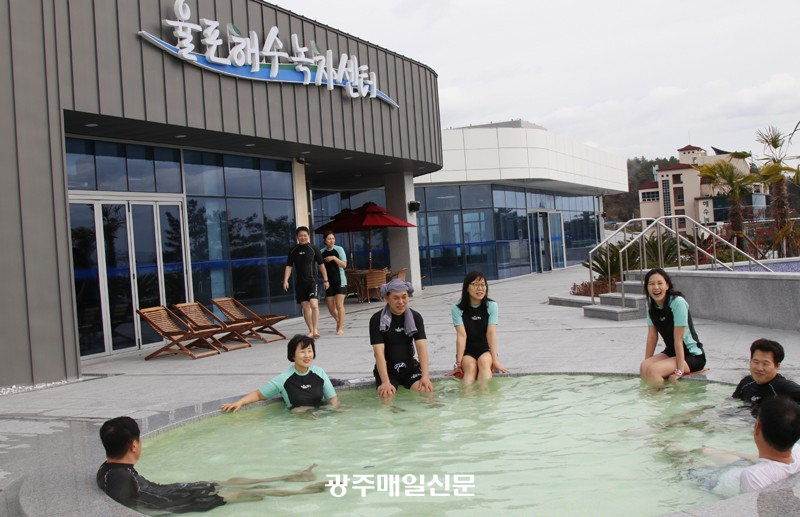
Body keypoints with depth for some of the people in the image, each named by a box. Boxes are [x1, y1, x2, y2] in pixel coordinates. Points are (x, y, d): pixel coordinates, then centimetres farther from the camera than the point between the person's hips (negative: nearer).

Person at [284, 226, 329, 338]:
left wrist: (325, 280, 2)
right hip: (300, 283, 3)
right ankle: (311, 331, 15)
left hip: (312, 281, -3)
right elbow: (289, 266, 10)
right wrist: (286, 280, -1)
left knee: (314, 304, -18)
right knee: (305, 307, 6)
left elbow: (321, 265, 3)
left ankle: (315, 330, -16)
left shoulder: (313, 249, -1)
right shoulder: (293, 251, 6)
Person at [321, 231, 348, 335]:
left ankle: (341, 328, -2)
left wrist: (334, 258, -20)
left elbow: (344, 265, -8)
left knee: (339, 305, -10)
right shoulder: (322, 252, 5)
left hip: (340, 281, -3)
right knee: (331, 307, 5)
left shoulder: (339, 249, -3)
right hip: (328, 282, 3)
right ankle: (339, 321, 32)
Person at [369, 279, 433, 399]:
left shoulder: (416, 317, -3)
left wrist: (425, 376, -25)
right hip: (387, 369, -2)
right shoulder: (377, 319, -12)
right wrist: (386, 382, -31)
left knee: (426, 390, -23)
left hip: (410, 366, 2)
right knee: (386, 395, -28)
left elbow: (422, 347, -11)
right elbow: (379, 352, -19)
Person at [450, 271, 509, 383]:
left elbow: (491, 333, -13)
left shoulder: (491, 306, -4)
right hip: (467, 352, -1)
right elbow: (461, 335, -15)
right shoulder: (457, 309, -7)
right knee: (470, 366, -31)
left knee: (484, 361, -32)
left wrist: (495, 361, -23)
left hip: (486, 350, 1)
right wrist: (459, 362, -24)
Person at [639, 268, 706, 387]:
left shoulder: (677, 302, -21)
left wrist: (679, 370, -21)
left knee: (653, 370, -28)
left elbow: (678, 338, -22)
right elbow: (652, 337, 1)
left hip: (692, 355, -6)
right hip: (671, 352, 6)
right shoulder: (650, 304, -1)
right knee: (643, 367, -24)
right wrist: (646, 363, -3)